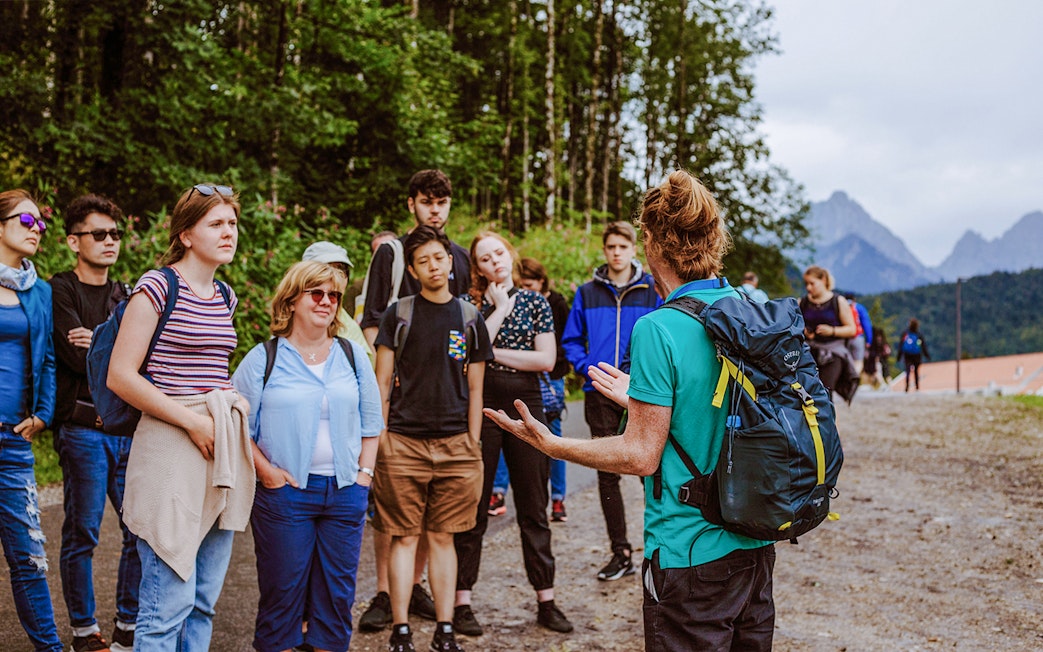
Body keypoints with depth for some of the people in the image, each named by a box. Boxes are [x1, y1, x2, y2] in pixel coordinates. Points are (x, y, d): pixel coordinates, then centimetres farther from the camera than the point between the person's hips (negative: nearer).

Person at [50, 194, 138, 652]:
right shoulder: (61, 291, 0)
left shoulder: (126, 296, 17)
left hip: (130, 429, 5)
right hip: (84, 428, -5)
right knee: (81, 533, 0)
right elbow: (80, 359, -13)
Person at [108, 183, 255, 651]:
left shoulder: (225, 297, 15)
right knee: (169, 602, -7)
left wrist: (232, 407, 9)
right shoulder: (157, 287, -7)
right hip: (170, 451, -7)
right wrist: (193, 421, -13)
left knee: (204, 601, 12)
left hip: (221, 453, 7)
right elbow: (120, 377, -12)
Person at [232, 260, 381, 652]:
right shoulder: (263, 358, 0)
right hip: (285, 490, -3)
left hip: (345, 492, 3)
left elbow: (371, 420, 13)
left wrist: (365, 472, 4)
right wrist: (265, 470, -10)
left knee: (337, 592, 8)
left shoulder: (353, 356, 10)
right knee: (282, 592, 3)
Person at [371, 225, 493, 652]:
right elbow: (383, 381, 4)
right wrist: (379, 438, -2)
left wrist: (473, 444, 4)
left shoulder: (470, 319, 8)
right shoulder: (398, 316, 3)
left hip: (454, 444, 2)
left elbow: (474, 389, 10)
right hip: (403, 443, -1)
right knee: (405, 538, 1)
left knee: (443, 538, 7)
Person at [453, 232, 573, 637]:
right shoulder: (470, 304, 3)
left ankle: (546, 601, 14)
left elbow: (546, 360, -4)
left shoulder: (535, 303, 7)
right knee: (474, 508, 3)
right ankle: (462, 602, 10)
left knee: (534, 508, 7)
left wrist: (495, 352, -8)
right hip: (481, 405, -1)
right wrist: (500, 308, -8)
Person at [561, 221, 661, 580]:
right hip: (601, 394, 2)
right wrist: (586, 366, -3)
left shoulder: (652, 291, 3)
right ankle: (620, 552, 15)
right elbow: (572, 340, 13)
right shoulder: (587, 293, 9)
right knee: (607, 474, 5)